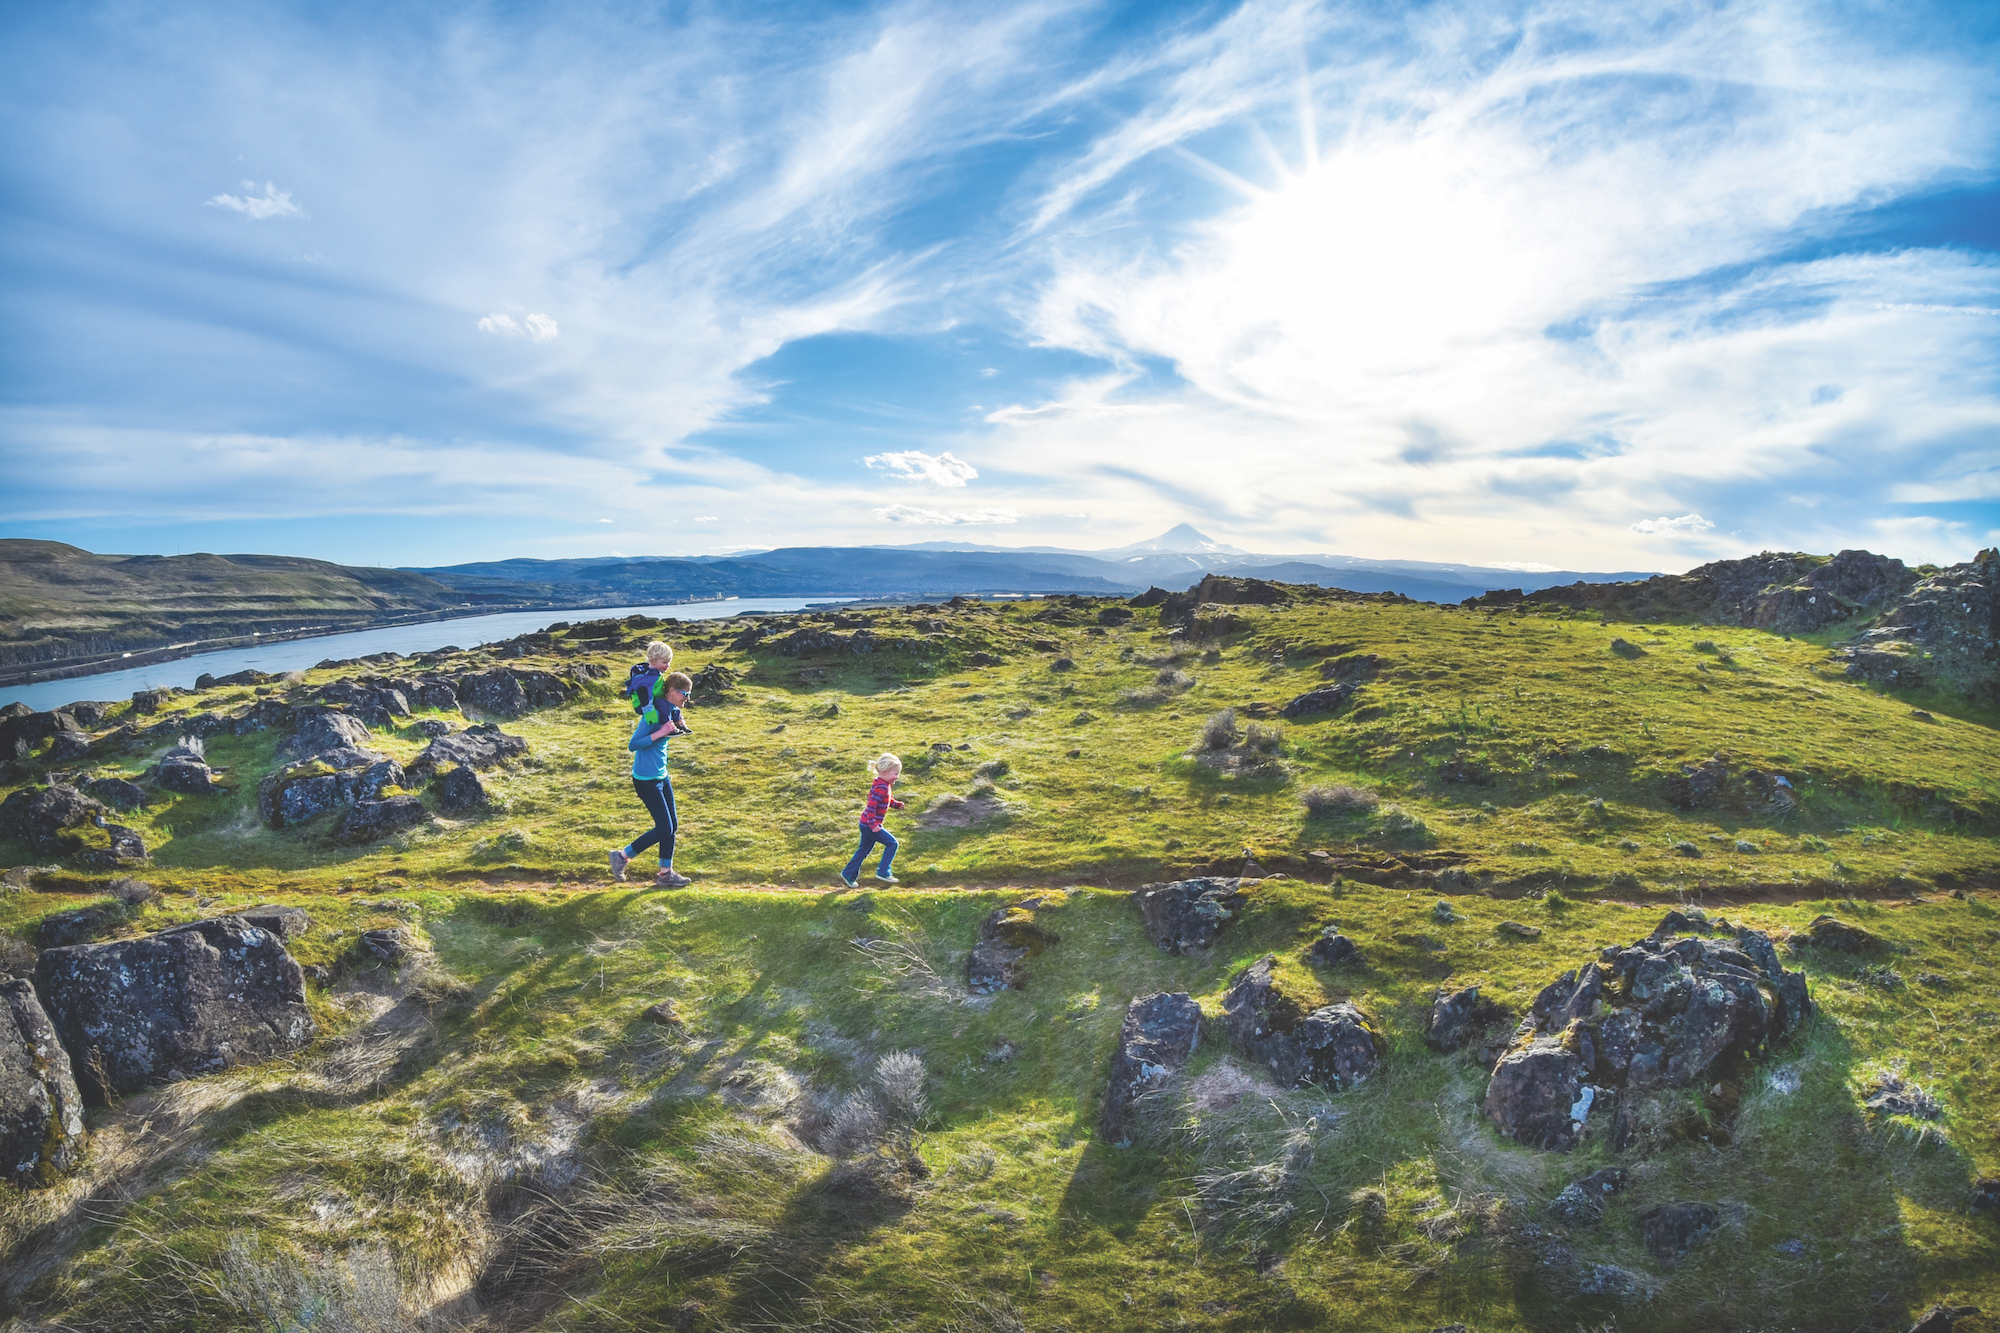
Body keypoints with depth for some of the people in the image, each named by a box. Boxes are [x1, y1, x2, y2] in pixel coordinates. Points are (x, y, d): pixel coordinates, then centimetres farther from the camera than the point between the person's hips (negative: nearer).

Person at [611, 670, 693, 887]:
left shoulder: (672, 712, 5)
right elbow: (633, 745, -21)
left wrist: (677, 728, 5)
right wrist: (660, 733, -28)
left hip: (661, 776, 9)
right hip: (646, 779, -9)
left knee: (672, 826, 10)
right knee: (664, 828, -4)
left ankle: (666, 873, 20)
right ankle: (621, 856, 12)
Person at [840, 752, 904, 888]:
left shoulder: (886, 785, 8)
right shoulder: (881, 788, -24)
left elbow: (887, 800, 25)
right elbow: (871, 806, -29)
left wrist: (896, 804, 9)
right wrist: (873, 824, -31)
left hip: (866, 824, 10)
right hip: (869, 825, -10)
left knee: (863, 850, 19)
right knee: (892, 843, -4)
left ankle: (848, 875, 29)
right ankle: (883, 872, 1)